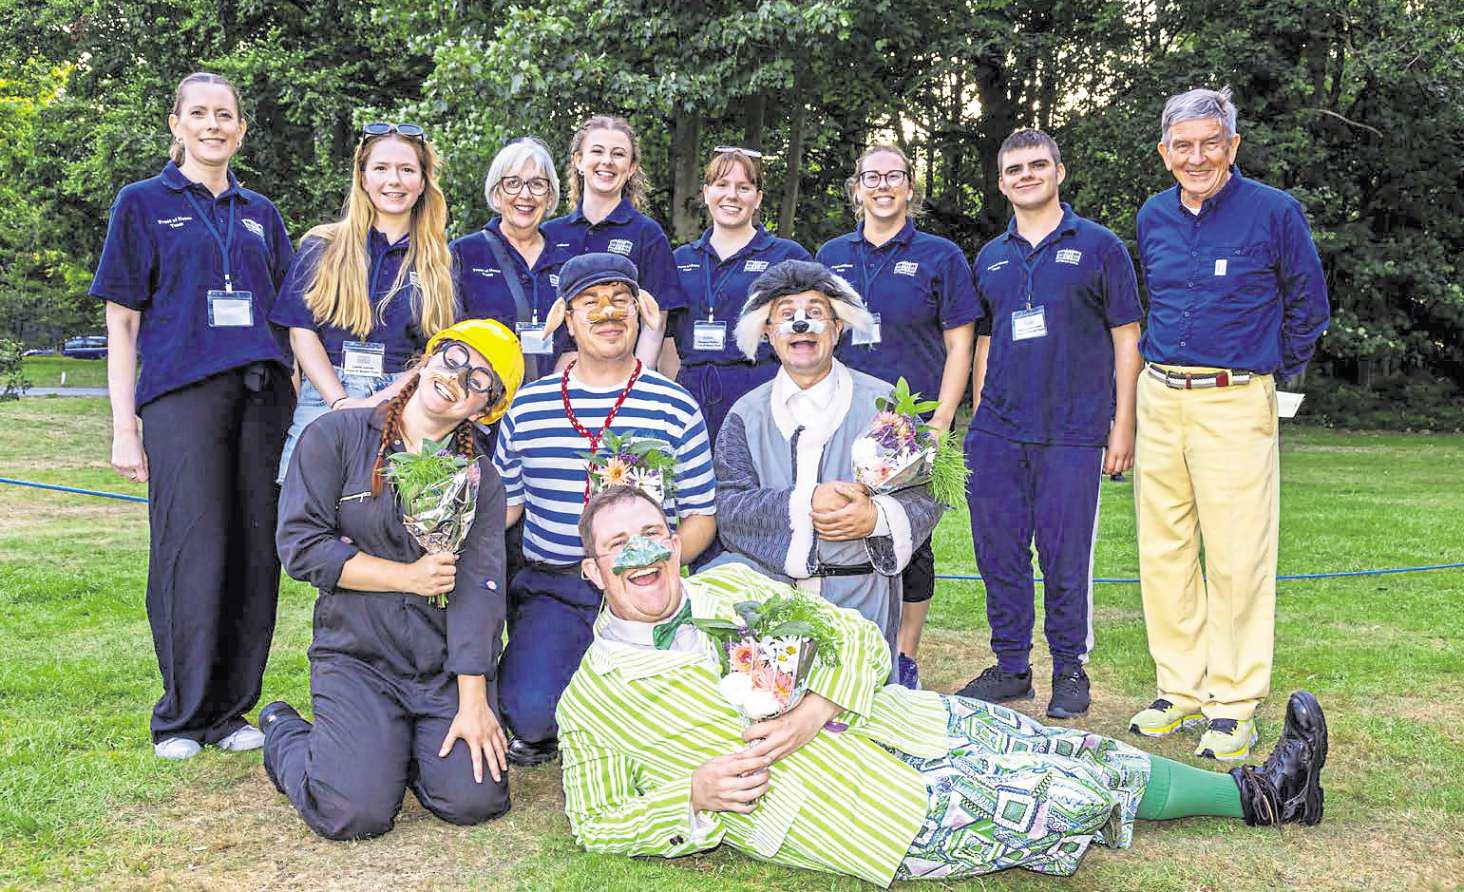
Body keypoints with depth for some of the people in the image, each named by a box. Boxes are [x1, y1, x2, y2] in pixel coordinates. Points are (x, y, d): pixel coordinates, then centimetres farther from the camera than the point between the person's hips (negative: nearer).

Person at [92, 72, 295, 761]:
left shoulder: (260, 213, 20)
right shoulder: (143, 203, 9)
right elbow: (122, 322, 5)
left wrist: (294, 396, 9)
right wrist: (124, 426, -3)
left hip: (261, 395, 4)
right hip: (180, 394, -3)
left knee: (255, 555, 2)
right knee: (191, 554, -9)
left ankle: (231, 710, 13)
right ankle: (182, 717, 5)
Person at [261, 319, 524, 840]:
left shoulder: (481, 479, 4)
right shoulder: (337, 436, -2)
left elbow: (478, 589, -7)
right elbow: (301, 546, -9)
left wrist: (473, 702, -15)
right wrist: (408, 576, -10)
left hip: (449, 666, 3)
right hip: (356, 657, -2)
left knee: (474, 801, -13)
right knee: (354, 813, -16)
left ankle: (406, 745, 21)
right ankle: (285, 734, 18)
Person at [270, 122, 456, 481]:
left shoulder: (439, 263, 13)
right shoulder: (321, 248, 12)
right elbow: (303, 333, 4)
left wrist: (383, 399, -10)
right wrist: (342, 402, -10)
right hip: (326, 399, 0)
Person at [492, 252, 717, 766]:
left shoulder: (675, 408, 3)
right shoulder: (527, 406, 9)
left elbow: (700, 516, 5)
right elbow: (504, 504, 15)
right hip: (551, 588, 1)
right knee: (529, 710, -23)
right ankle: (540, 735, 16)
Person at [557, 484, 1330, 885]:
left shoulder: (730, 586, 7)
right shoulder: (590, 700, -3)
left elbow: (858, 637, 7)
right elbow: (597, 824, 0)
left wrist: (817, 708, -14)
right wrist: (698, 795, -18)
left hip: (907, 721, 5)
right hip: (875, 816, -5)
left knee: (1082, 757, 4)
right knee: (1071, 801, -8)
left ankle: (1258, 790, 24)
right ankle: (1262, 794, 15)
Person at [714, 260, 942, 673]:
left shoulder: (883, 403, 4)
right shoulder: (747, 414, 8)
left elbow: (927, 494, 2)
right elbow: (728, 506, -5)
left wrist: (876, 516, -17)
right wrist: (804, 503, -18)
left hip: (864, 600, -1)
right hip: (769, 599, 1)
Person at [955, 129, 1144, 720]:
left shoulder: (1099, 246, 4)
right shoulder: (990, 258, 16)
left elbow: (1126, 340, 2)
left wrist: (1123, 426, -5)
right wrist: (978, 422, 14)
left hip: (1072, 433, -4)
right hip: (997, 433, 4)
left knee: (1066, 556, 0)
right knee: (999, 553, 7)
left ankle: (1070, 670, 16)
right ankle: (1011, 666, 20)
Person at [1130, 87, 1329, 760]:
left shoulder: (1273, 212, -3)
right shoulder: (1153, 218, 11)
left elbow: (1308, 306, 7)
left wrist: (1277, 374, 11)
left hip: (1236, 405, -5)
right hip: (1160, 401, 5)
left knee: (1236, 558, -3)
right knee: (1162, 553, 7)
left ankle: (1233, 705, 7)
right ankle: (1180, 689, 19)